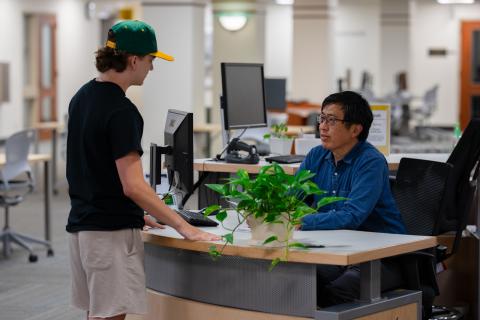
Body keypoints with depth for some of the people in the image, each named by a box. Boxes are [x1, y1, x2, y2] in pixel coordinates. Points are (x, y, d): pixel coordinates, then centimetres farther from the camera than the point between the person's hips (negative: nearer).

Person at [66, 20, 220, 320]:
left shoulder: (82, 97, 10)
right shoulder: (121, 110, -18)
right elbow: (133, 186, -22)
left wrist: (135, 214, 23)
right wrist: (184, 226, -19)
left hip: (82, 224, 9)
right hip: (112, 231, -9)